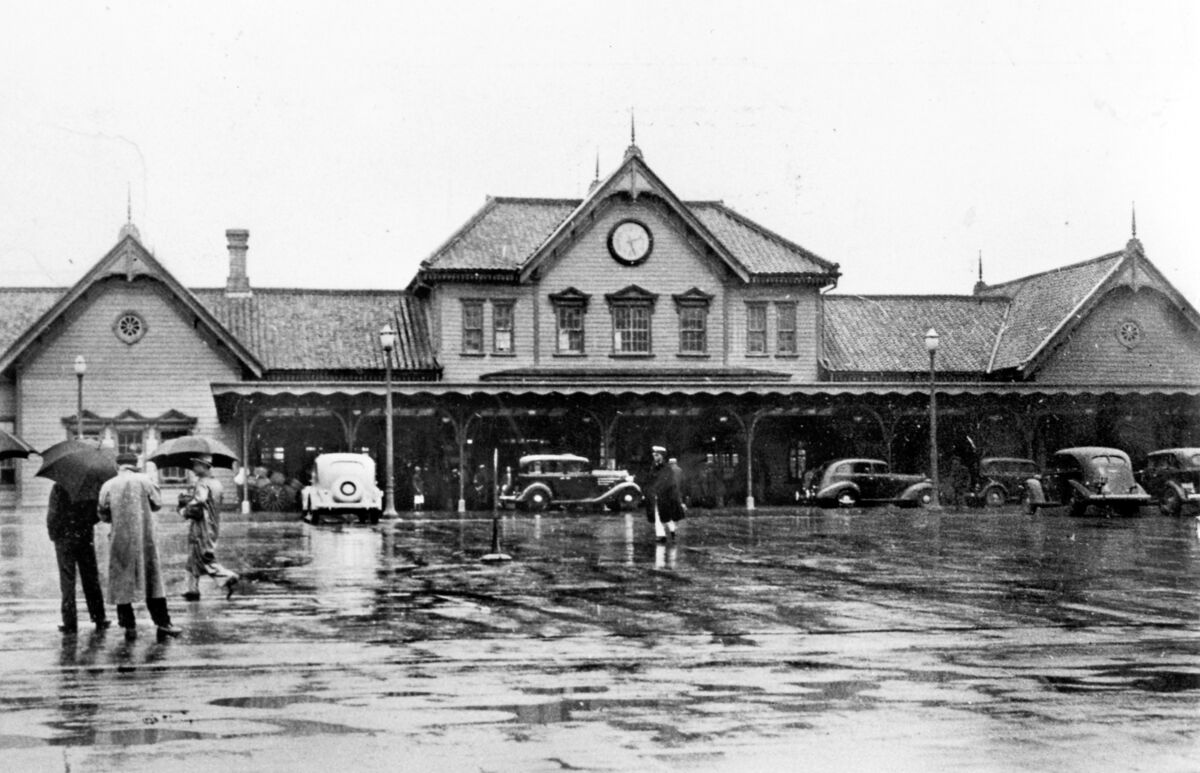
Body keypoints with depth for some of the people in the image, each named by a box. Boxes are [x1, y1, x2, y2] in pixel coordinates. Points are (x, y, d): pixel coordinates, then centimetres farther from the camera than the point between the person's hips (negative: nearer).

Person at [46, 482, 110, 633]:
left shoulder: (59, 488, -12)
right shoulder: (91, 485, -3)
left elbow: (53, 515, -11)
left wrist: (53, 534, 2)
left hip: (65, 538, -3)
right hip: (86, 536, 3)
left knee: (67, 581, 3)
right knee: (91, 578, 13)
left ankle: (70, 622, 1)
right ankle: (99, 618, 14)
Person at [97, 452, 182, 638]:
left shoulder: (108, 486, 0)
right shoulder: (144, 480, -1)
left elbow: (104, 515, 4)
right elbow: (157, 504, 6)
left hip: (120, 540, 0)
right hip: (145, 538, 0)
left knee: (121, 582, 7)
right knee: (152, 579, 7)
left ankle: (129, 625, 6)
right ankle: (162, 622, 4)